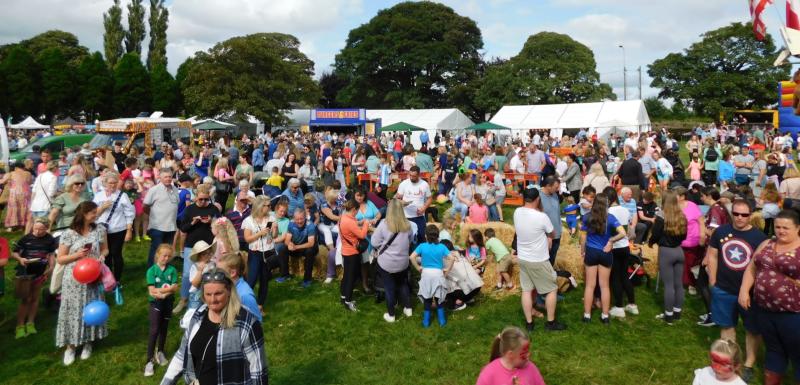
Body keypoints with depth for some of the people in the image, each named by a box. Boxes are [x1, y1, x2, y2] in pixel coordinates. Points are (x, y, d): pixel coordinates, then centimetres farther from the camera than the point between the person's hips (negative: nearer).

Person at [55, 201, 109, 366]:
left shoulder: (99, 230, -3)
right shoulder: (68, 234, -12)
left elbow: (105, 249, 10)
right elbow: (60, 259, -6)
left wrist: (102, 256, -11)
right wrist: (76, 255, -21)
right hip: (74, 280, -3)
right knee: (73, 310, 4)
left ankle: (87, 343, 29)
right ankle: (70, 346, 18)